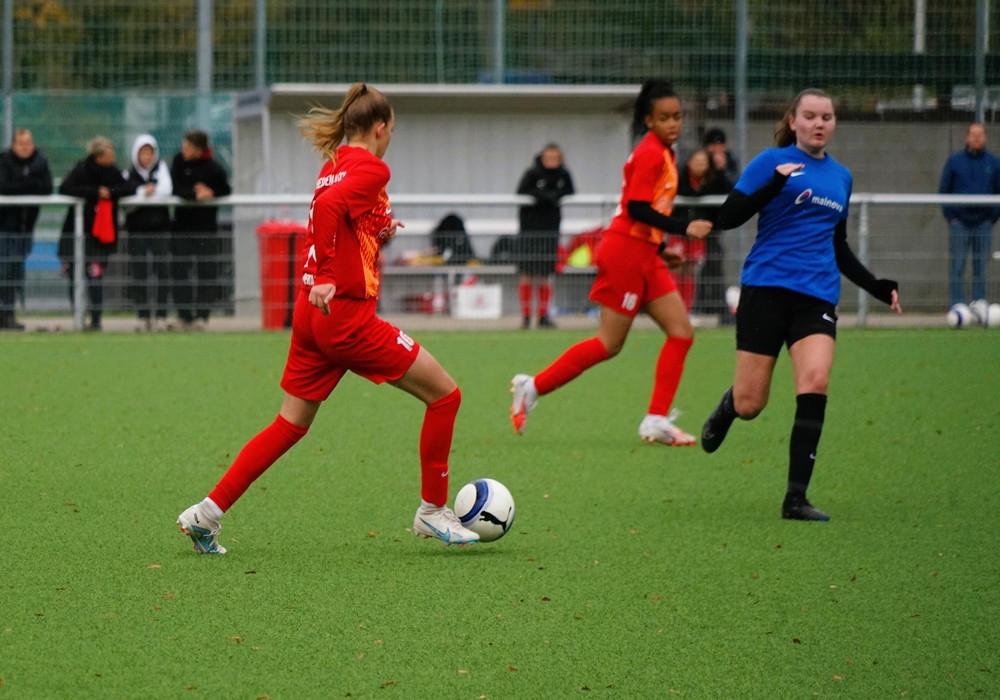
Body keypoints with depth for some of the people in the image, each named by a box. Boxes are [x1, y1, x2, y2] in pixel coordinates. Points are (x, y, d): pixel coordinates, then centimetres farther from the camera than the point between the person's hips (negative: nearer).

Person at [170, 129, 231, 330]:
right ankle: (184, 315, 3)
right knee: (179, 270, -1)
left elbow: (225, 191, 0)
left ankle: (202, 315, 2)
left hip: (206, 225, -2)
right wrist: (195, 194, -25)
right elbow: (176, 189, -9)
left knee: (207, 270, -2)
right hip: (183, 222, 2)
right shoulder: (179, 161, -2)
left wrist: (210, 193, -18)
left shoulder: (214, 169, -10)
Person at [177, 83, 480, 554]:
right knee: (445, 394, 3)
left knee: (290, 426, 15)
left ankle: (206, 513, 9)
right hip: (346, 315, -9)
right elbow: (328, 207, -25)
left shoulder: (334, 165, 15)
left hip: (311, 313, 9)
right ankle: (433, 511, 9)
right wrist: (327, 279, -27)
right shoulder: (371, 169, -10)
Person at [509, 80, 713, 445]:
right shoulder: (652, 154, -14)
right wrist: (684, 228, -23)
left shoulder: (662, 153, 15)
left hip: (644, 255, 10)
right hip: (626, 253, -10)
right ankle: (533, 387, 5)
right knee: (609, 344, -6)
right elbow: (637, 208, -22)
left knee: (681, 332, 2)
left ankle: (656, 422, -1)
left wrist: (660, 248, 21)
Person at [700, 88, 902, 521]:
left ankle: (796, 498, -17)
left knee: (815, 382, -20)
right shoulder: (773, 162, 1)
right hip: (767, 287, -4)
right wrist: (776, 183, -18)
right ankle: (725, 410, 35)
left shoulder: (840, 176, 18)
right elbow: (728, 217, -7)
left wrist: (878, 288, 20)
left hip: (817, 297, 4)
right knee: (749, 405, -5)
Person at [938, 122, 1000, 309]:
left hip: (983, 223, 1)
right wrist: (950, 216, -1)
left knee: (981, 268, 2)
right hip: (959, 221, -1)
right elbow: (943, 190, 8)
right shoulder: (954, 161, 5)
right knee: (957, 267, -6)